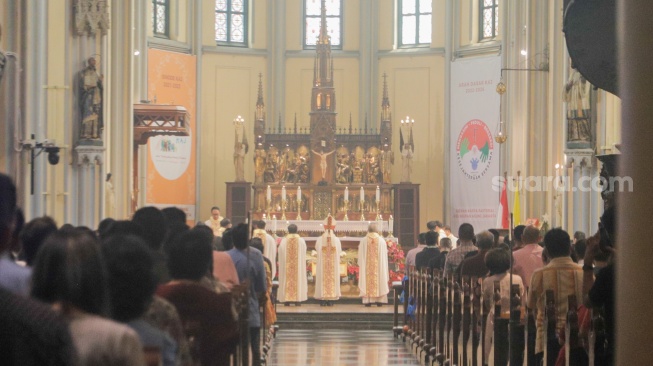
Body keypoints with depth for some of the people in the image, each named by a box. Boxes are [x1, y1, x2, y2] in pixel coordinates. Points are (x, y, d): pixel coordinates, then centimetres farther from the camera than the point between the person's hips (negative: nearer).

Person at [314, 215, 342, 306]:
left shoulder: (320, 240, -6)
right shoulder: (336, 240, -5)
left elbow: (316, 248, 11)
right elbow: (339, 251, 7)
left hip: (322, 264, 0)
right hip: (333, 265, 0)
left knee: (323, 280, 4)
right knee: (332, 279, 5)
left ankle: (322, 300, 1)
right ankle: (331, 301, 3)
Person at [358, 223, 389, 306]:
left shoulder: (363, 241, -2)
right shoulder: (381, 240, -1)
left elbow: (360, 256, 3)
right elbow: (384, 256, 4)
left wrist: (361, 264, 15)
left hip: (367, 266, 0)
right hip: (378, 266, 0)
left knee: (367, 282, 2)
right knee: (379, 279, 4)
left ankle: (367, 300, -3)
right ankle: (379, 300, -1)